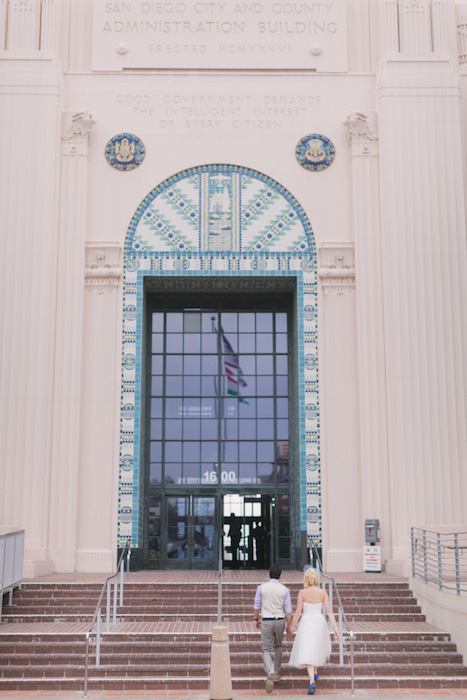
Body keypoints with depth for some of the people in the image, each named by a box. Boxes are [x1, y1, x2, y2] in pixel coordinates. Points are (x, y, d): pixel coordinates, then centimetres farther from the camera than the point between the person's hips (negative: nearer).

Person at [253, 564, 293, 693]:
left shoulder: (261, 587, -5)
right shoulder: (285, 590, -4)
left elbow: (257, 606, 1)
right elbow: (288, 610, -4)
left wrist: (256, 619, 17)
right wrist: (290, 626, 6)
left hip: (266, 622, -1)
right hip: (280, 621, 2)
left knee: (266, 650, 2)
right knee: (278, 646, 25)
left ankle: (270, 673, -24)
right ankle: (277, 674, 29)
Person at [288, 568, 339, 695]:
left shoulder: (302, 593, -10)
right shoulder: (323, 593, -4)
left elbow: (298, 611, -10)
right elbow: (329, 611, -7)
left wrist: (291, 626, 2)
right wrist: (335, 628, -5)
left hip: (306, 624, -3)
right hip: (319, 622, 3)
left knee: (307, 652, -5)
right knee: (317, 647, 29)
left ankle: (312, 681, -20)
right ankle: (315, 672, 43)